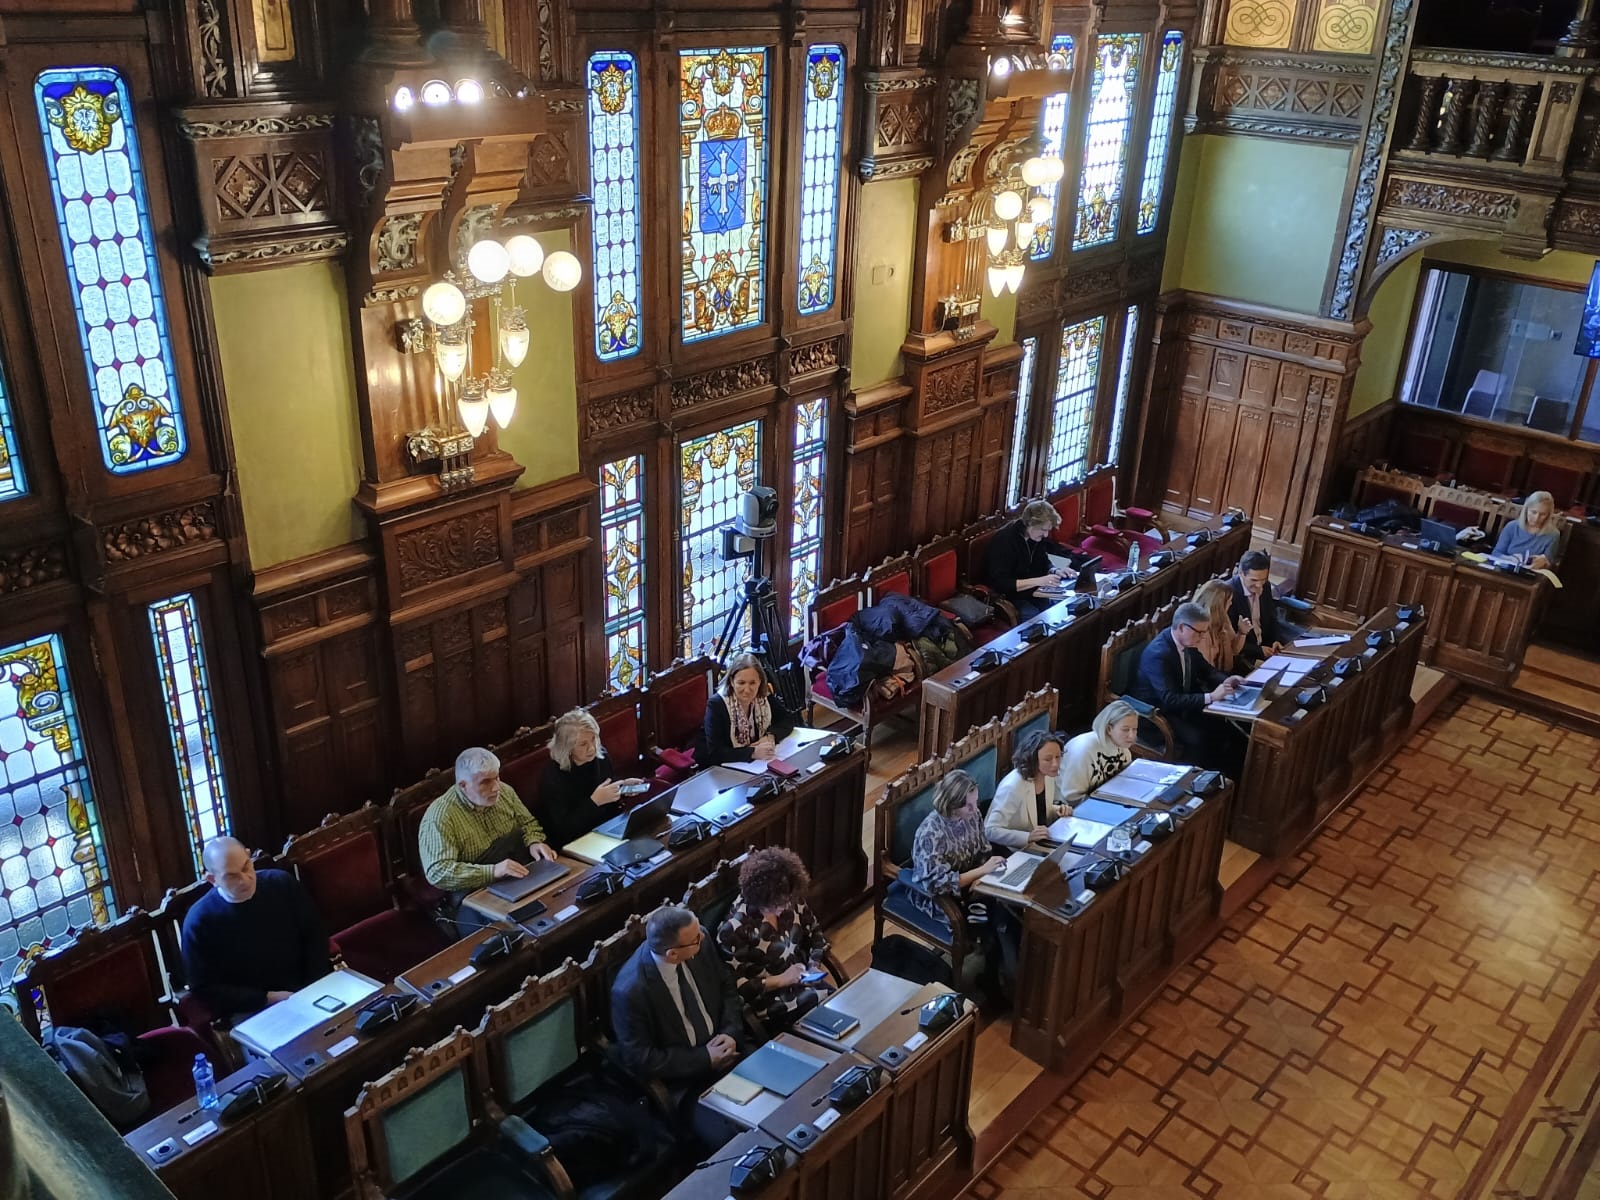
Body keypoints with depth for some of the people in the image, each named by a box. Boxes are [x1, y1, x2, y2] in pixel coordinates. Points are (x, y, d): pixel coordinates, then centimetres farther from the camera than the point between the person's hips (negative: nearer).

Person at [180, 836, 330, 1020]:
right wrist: (267, 998, -14)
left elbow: (315, 936, 7)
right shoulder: (199, 922, -9)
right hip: (251, 1011, -3)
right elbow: (206, 990, -6)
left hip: (304, 994, 3)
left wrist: (314, 989, -6)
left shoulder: (283, 884, -1)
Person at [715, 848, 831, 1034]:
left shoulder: (793, 902, -4)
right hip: (769, 1003, -6)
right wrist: (781, 980, -20)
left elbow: (814, 932, 14)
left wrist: (814, 965, -3)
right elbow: (735, 987, -17)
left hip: (804, 984, 6)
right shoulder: (734, 930, -21)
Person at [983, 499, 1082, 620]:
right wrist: (1039, 581, -32)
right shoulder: (1004, 541, -23)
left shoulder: (1037, 537, 0)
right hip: (1010, 598, -7)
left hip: (1033, 593, 7)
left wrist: (1056, 571, -8)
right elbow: (1000, 583, -27)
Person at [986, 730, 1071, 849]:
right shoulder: (1013, 787, -27)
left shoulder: (1048, 775, -4)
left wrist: (1058, 810, -4)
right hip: (1010, 851, -8)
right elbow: (991, 831, -27)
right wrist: (1028, 837, -36)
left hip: (1036, 845, 8)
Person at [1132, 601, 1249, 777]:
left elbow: (1205, 669, 14)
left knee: (1228, 730, -10)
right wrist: (1211, 697, -33)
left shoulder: (1187, 642, -3)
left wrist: (1225, 681, -6)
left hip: (1183, 703, 8)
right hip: (1157, 713, -8)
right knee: (1200, 740, -28)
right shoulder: (1158, 654, -29)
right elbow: (1170, 700, -33)